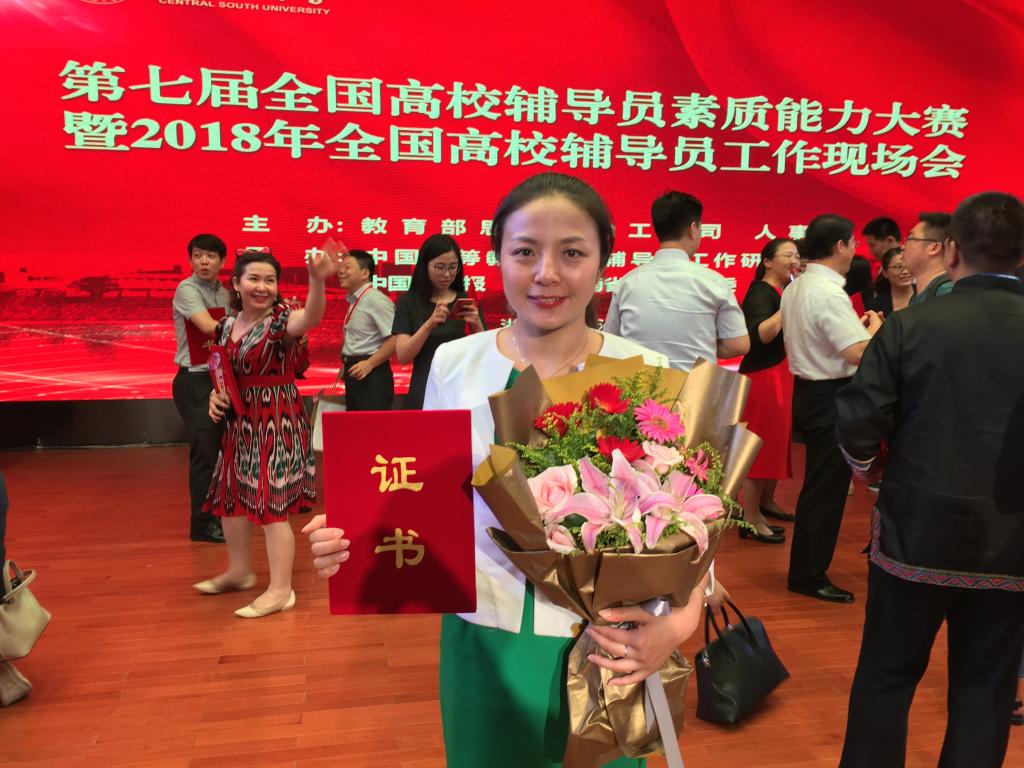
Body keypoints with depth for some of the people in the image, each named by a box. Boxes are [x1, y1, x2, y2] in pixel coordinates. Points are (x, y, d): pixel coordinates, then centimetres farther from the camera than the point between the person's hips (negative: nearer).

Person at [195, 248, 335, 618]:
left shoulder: (282, 318, -15)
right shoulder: (227, 326, 6)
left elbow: (310, 318, -39)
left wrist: (317, 280, -59)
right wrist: (216, 395, -2)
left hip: (278, 420, -8)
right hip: (240, 421, 8)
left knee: (271, 503, -5)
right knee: (230, 497, 18)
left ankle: (281, 590, 7)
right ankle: (240, 570, 39)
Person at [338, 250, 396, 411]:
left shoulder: (376, 300, -14)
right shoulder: (353, 302, 13)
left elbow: (395, 339, -21)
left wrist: (370, 363, -21)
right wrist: (347, 364, 14)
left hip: (371, 374, -9)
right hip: (354, 374, 9)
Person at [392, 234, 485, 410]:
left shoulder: (467, 301, 5)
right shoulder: (408, 302, 0)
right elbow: (403, 356, -9)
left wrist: (477, 326, -16)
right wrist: (430, 324, -23)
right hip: (424, 393, -1)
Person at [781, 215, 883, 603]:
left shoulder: (795, 288, 9)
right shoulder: (829, 293, -20)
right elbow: (859, 353, -26)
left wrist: (856, 325, 15)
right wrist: (874, 328, -6)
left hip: (808, 391, 10)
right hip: (831, 398, -10)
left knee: (819, 484, 19)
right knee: (826, 489, 0)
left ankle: (806, 567, 30)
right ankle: (809, 576, 10)